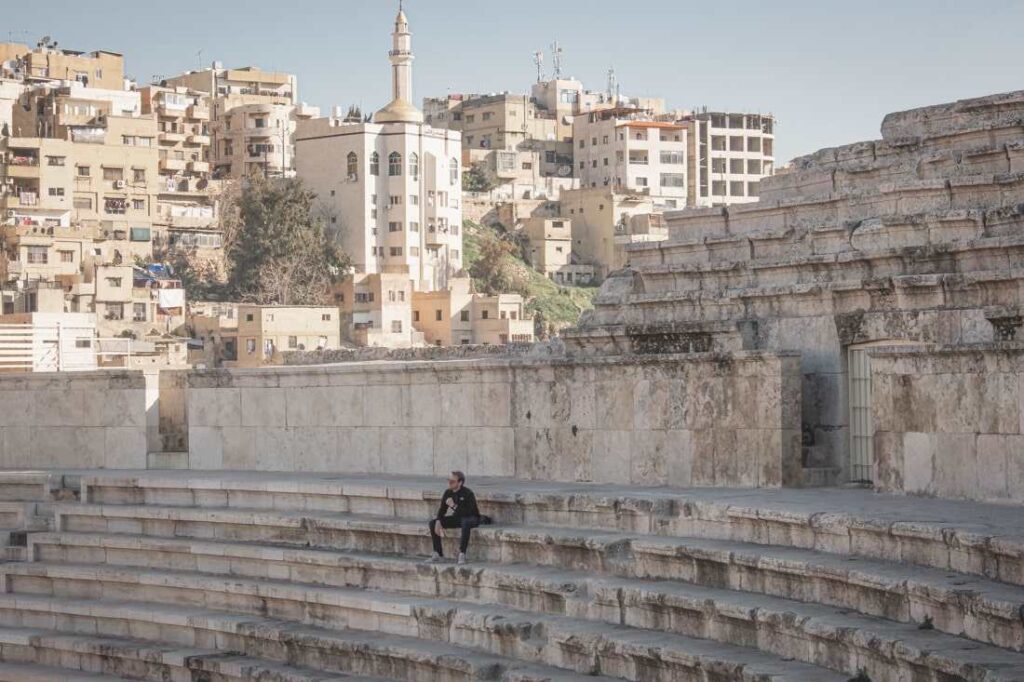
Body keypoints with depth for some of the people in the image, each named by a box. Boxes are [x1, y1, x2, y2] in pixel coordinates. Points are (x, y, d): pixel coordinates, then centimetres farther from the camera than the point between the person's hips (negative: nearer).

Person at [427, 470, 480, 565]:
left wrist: (453, 506, -36)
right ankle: (438, 553, -4)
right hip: (457, 518, 7)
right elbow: (442, 509, -1)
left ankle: (462, 554, -37)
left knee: (465, 522, -43)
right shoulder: (448, 493, -6)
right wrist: (438, 522, -18)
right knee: (433, 522, -7)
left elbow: (468, 513, -32)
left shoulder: (467, 493, -25)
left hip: (471, 518, -7)